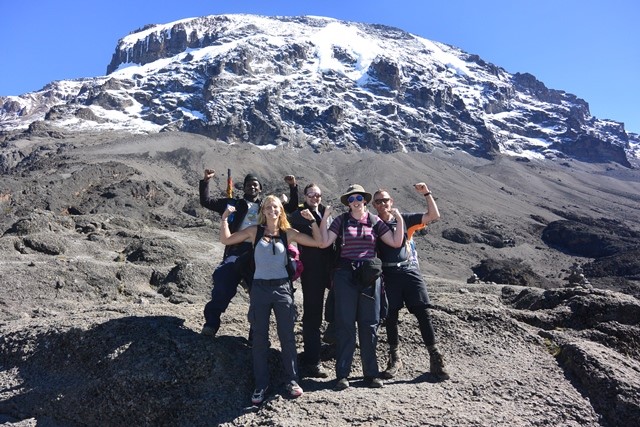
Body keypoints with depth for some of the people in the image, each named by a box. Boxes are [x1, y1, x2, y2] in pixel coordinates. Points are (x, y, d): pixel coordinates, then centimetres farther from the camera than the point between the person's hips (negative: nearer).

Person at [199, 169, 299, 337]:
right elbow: (206, 201, 13)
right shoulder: (234, 204, 16)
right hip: (237, 251, -2)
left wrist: (293, 187, 9)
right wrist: (206, 181, 2)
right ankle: (211, 322, -3)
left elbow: (292, 207, 20)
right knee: (223, 282, -20)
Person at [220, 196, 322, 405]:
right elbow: (226, 240, 2)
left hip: (282, 287, 0)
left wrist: (312, 220, -5)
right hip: (260, 287, 0)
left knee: (287, 336, 3)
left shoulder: (288, 233, 4)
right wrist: (225, 217, -5)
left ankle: (292, 380, 18)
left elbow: (318, 242, 2)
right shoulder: (254, 231, 4)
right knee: (259, 338, 6)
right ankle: (261, 384, 18)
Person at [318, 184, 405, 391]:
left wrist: (400, 221, -1)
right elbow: (324, 242, -4)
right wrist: (324, 219, -8)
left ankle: (371, 373, 19)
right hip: (345, 274, -1)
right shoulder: (341, 220, 5)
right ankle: (342, 374, 10)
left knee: (369, 325, 7)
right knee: (345, 324, 1)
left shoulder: (375, 221, 9)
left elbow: (396, 242, 6)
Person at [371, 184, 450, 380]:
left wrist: (427, 193, 0)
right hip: (388, 274, 0)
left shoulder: (404, 218, 9)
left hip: (409, 270, 0)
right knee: (390, 316, 5)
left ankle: (435, 358, 5)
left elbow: (434, 216, 6)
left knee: (423, 313, -3)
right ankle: (394, 358, 19)